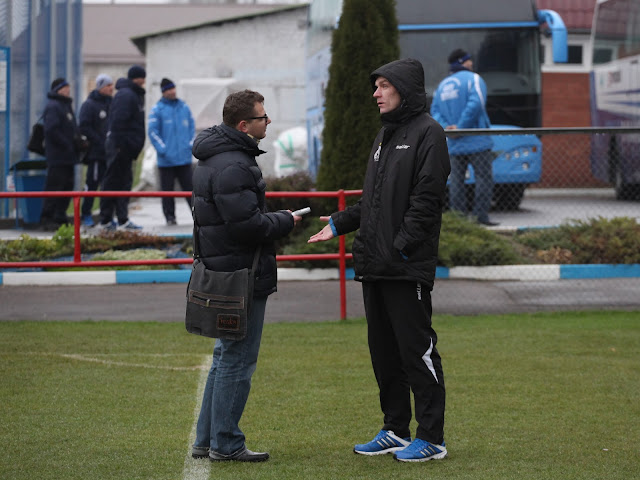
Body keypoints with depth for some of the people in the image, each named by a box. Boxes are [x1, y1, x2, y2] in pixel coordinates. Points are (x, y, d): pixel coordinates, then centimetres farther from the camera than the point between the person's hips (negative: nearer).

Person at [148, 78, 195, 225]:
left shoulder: (184, 107, 11)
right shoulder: (157, 109, -2)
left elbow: (192, 127, 16)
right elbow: (153, 132, -5)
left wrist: (191, 145, 3)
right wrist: (163, 150, -12)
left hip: (184, 157, 3)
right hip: (166, 160, -3)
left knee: (189, 186, 3)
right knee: (167, 189, 2)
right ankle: (170, 216, 9)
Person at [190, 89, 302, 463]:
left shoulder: (217, 158, 15)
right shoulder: (232, 166, -20)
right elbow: (247, 224, -25)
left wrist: (277, 222, 10)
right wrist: (286, 222, -9)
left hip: (223, 271, 11)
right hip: (241, 274, -11)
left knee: (227, 355, 17)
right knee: (238, 360, -3)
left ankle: (207, 439, 22)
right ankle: (225, 444, 2)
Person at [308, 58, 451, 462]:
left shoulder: (427, 133, -8)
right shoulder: (385, 135, 20)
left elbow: (427, 197, -17)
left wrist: (404, 244, -22)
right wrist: (340, 224, 15)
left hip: (409, 266, -9)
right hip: (375, 264, 9)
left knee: (416, 348, -6)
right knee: (384, 352, 13)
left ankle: (432, 437, -2)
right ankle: (396, 430, 22)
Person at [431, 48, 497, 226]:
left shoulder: (443, 85, 17)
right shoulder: (473, 79, -4)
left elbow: (435, 111, 10)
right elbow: (475, 104, -18)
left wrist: (445, 127, -4)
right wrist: (461, 127, -15)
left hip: (454, 144, 6)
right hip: (477, 141, -6)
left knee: (456, 180, 7)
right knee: (484, 178, -2)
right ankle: (480, 215, -9)